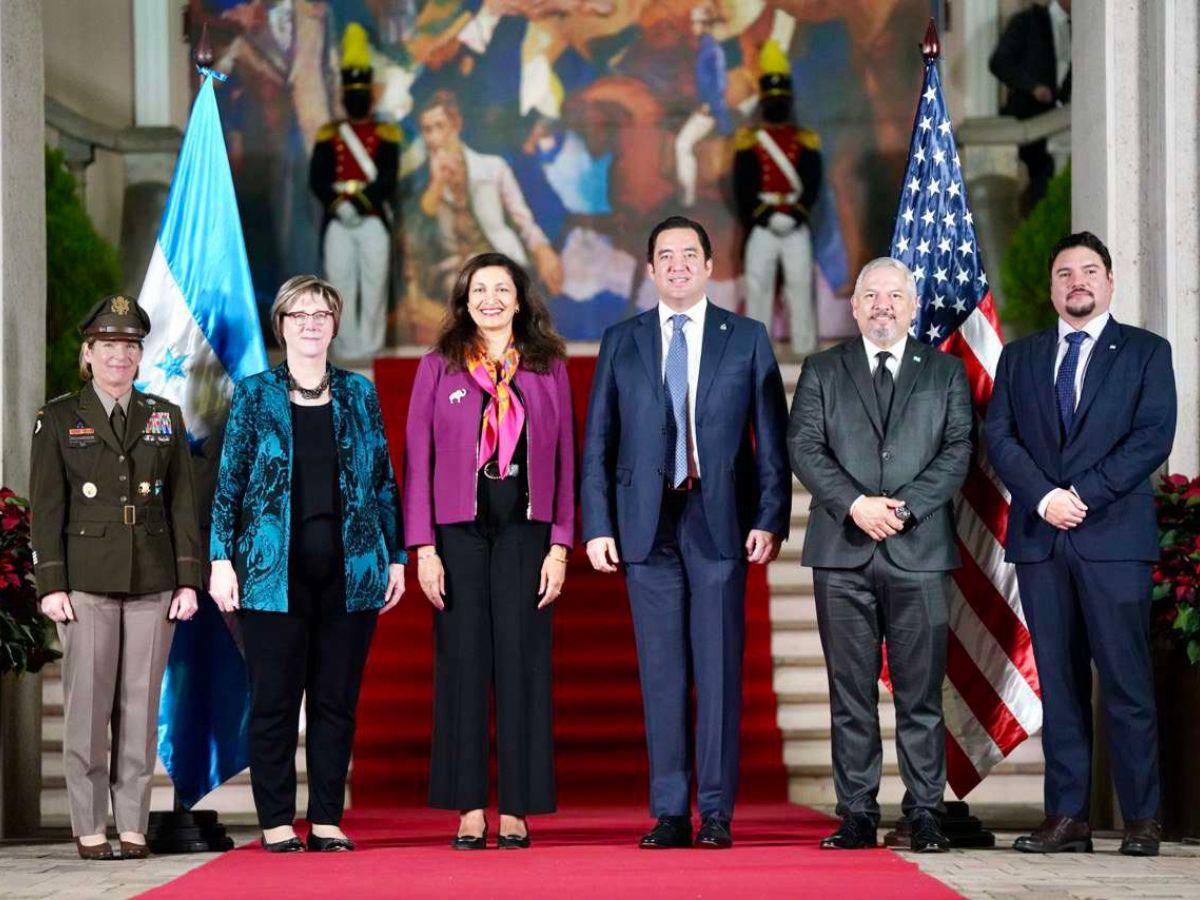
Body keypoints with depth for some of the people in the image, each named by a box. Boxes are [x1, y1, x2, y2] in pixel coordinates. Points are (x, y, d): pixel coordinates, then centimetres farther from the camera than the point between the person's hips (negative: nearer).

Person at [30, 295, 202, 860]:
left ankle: (134, 827, 6)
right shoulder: (58, 420, 5)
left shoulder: (165, 419, 12)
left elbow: (183, 504, 10)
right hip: (86, 581, -2)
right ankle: (89, 829, 3)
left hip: (152, 582, 2)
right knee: (87, 706, -3)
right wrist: (51, 585, -7)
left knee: (141, 706, 2)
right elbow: (46, 508, 1)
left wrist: (189, 580, 2)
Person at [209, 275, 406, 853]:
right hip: (275, 569, -2)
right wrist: (221, 558, -4)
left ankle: (327, 821, 9)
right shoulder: (255, 394, 6)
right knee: (275, 698, -1)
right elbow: (229, 481, 4)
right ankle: (276, 822, 5)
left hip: (350, 569, 2)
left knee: (337, 698, 3)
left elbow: (383, 480, 13)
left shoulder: (359, 394, 11)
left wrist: (396, 557, 8)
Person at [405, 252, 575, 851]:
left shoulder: (548, 367, 8)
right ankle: (469, 809, 3)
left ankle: (516, 811, 4)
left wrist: (560, 545, -1)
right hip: (459, 530, 0)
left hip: (525, 531, 0)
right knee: (462, 662, -1)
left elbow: (565, 460, 7)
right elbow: (417, 459, 3)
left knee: (522, 663, -1)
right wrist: (423, 547, -4)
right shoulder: (438, 367, 6)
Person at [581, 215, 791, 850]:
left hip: (720, 520, -1)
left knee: (719, 668, -2)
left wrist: (771, 518, -5)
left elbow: (771, 439, 5)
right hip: (647, 523, 1)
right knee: (661, 671, 2)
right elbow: (597, 444, 9)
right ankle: (670, 813, 6)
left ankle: (716, 813, 2)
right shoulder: (621, 342, 11)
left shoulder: (747, 339, 8)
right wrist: (597, 526, 0)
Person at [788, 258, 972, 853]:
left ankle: (925, 815, 3)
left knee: (921, 692, -2)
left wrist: (904, 506, -11)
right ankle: (857, 814, 5)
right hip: (843, 555, 1)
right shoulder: (822, 372, 13)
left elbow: (958, 450, 2)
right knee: (851, 692, 2)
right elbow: (804, 448, 2)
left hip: (919, 549, 0)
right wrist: (855, 504, -12)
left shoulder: (944, 372, 12)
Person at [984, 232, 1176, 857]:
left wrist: (1083, 493, -12)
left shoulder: (1146, 353, 8)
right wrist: (1043, 496, -10)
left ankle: (1141, 821, -1)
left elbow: (1153, 436, -4)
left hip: (1113, 537, -3)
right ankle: (1066, 818, 4)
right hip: (1040, 539, 3)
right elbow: (999, 435, 6)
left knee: (1126, 680, -6)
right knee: (1059, 682, 3)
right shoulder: (1020, 357, 17)